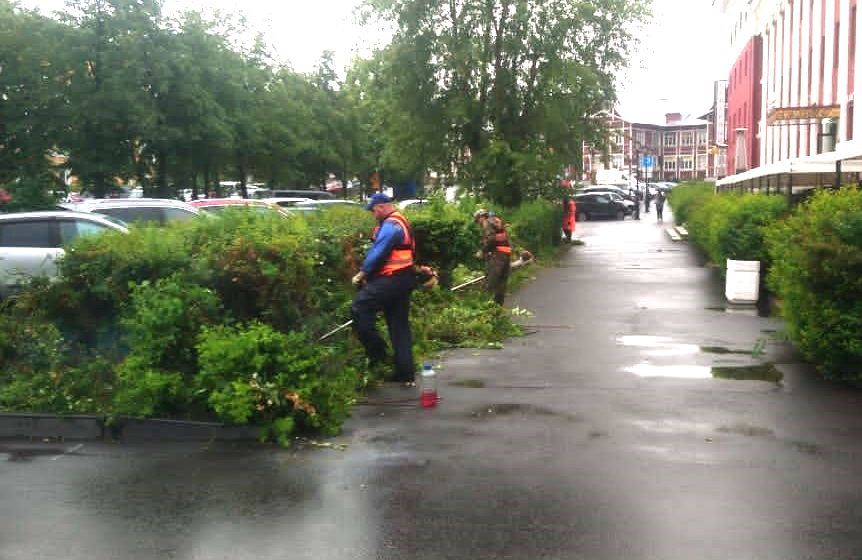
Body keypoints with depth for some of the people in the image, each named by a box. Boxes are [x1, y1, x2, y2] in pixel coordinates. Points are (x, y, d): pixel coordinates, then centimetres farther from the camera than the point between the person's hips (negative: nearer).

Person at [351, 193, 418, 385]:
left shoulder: (390, 225, -14)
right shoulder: (400, 222, 18)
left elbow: (377, 253, -19)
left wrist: (362, 273, -7)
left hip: (391, 280, -11)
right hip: (403, 279, 11)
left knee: (359, 307, -12)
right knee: (400, 325, 11)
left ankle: (376, 352, -8)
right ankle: (405, 374, 14)